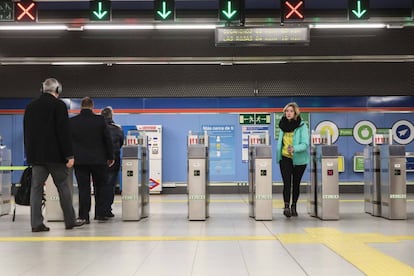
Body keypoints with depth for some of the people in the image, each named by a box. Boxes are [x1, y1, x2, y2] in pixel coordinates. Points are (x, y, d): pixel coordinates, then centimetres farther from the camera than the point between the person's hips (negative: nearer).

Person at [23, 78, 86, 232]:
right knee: (63, 187, 4)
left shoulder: (30, 107, 13)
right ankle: (70, 221, 9)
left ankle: (36, 223, 0)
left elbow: (27, 133, 17)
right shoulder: (59, 105, -6)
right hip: (54, 155, -5)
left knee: (36, 188, 4)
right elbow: (64, 132, -13)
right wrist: (69, 155, -13)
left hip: (35, 155, 5)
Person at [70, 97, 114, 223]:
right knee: (101, 186, 13)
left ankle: (84, 216, 5)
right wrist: (110, 157, 8)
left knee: (83, 188, 5)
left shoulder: (72, 122, -2)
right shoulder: (100, 120, -6)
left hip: (79, 160, 1)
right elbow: (108, 140, -2)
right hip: (98, 159, -1)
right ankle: (100, 213, 10)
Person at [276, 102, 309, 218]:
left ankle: (293, 207, 21)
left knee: (296, 184, 7)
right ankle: (286, 206, -13)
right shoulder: (283, 125, 5)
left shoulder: (302, 126, -9)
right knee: (287, 183, -11)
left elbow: (305, 144, -17)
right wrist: (279, 154, 10)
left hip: (299, 159, -2)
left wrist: (294, 148, -33)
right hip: (285, 158, 2)